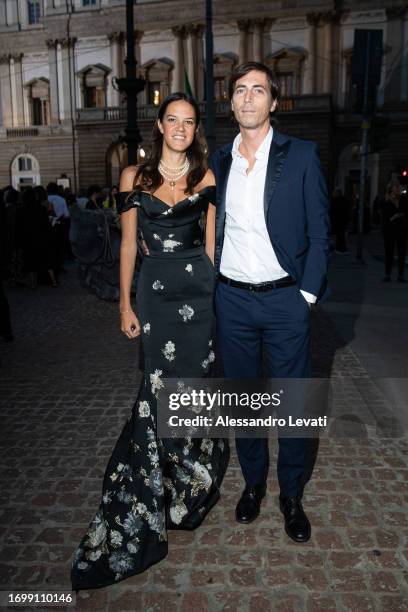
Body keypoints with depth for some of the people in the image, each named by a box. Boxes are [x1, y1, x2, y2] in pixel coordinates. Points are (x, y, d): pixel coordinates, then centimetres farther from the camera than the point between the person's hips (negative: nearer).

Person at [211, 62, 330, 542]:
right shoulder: (219, 162, 7)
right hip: (232, 300, 3)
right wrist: (212, 286, 4)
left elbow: (318, 233, -2)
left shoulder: (301, 156, -2)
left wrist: (307, 294, -8)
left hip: (285, 301, -2)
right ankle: (252, 482, 34)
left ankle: (291, 495, 28)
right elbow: (215, 232, 12)